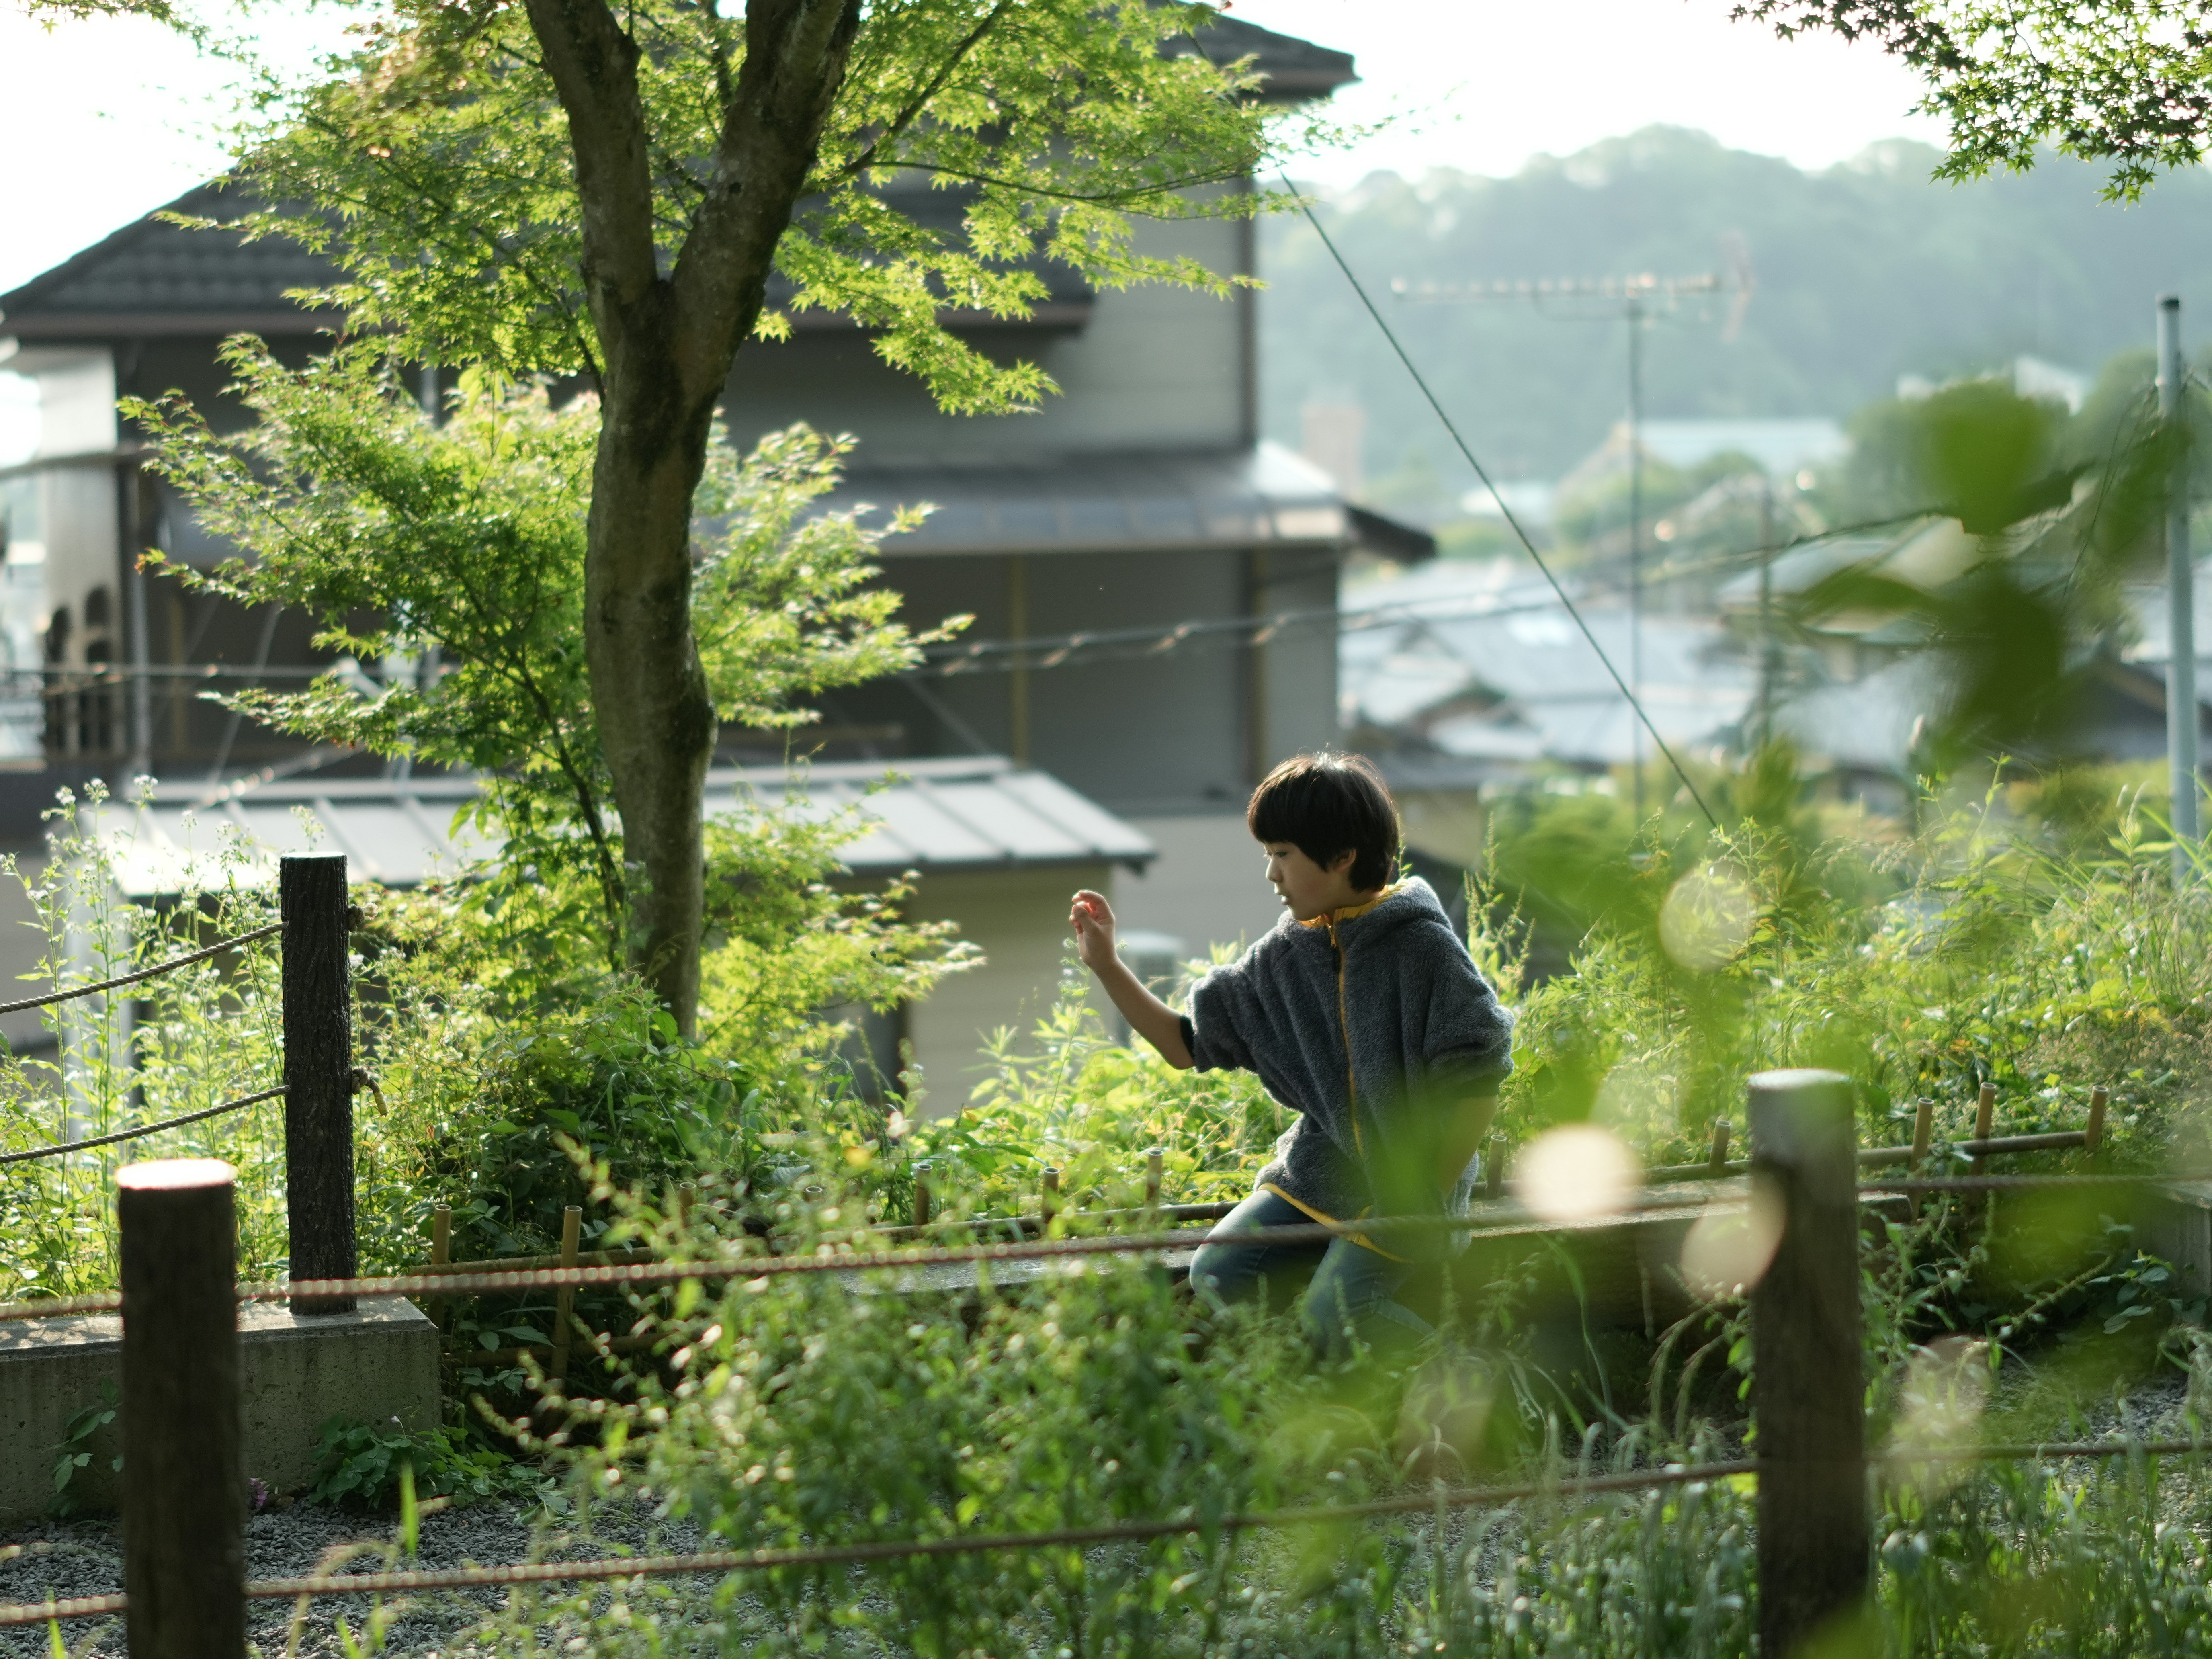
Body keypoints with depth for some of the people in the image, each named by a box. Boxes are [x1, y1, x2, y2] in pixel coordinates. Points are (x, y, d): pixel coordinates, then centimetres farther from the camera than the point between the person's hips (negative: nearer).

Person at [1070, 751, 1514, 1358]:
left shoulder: (1421, 946, -15)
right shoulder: (1283, 955, 3)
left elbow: (1477, 1079, -14)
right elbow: (1186, 1044, 9)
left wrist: (1426, 1198, -14)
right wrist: (1106, 965, 0)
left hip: (1410, 1170, -6)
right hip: (1322, 1161, 6)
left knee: (1331, 1315, -23)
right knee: (1219, 1275, -12)